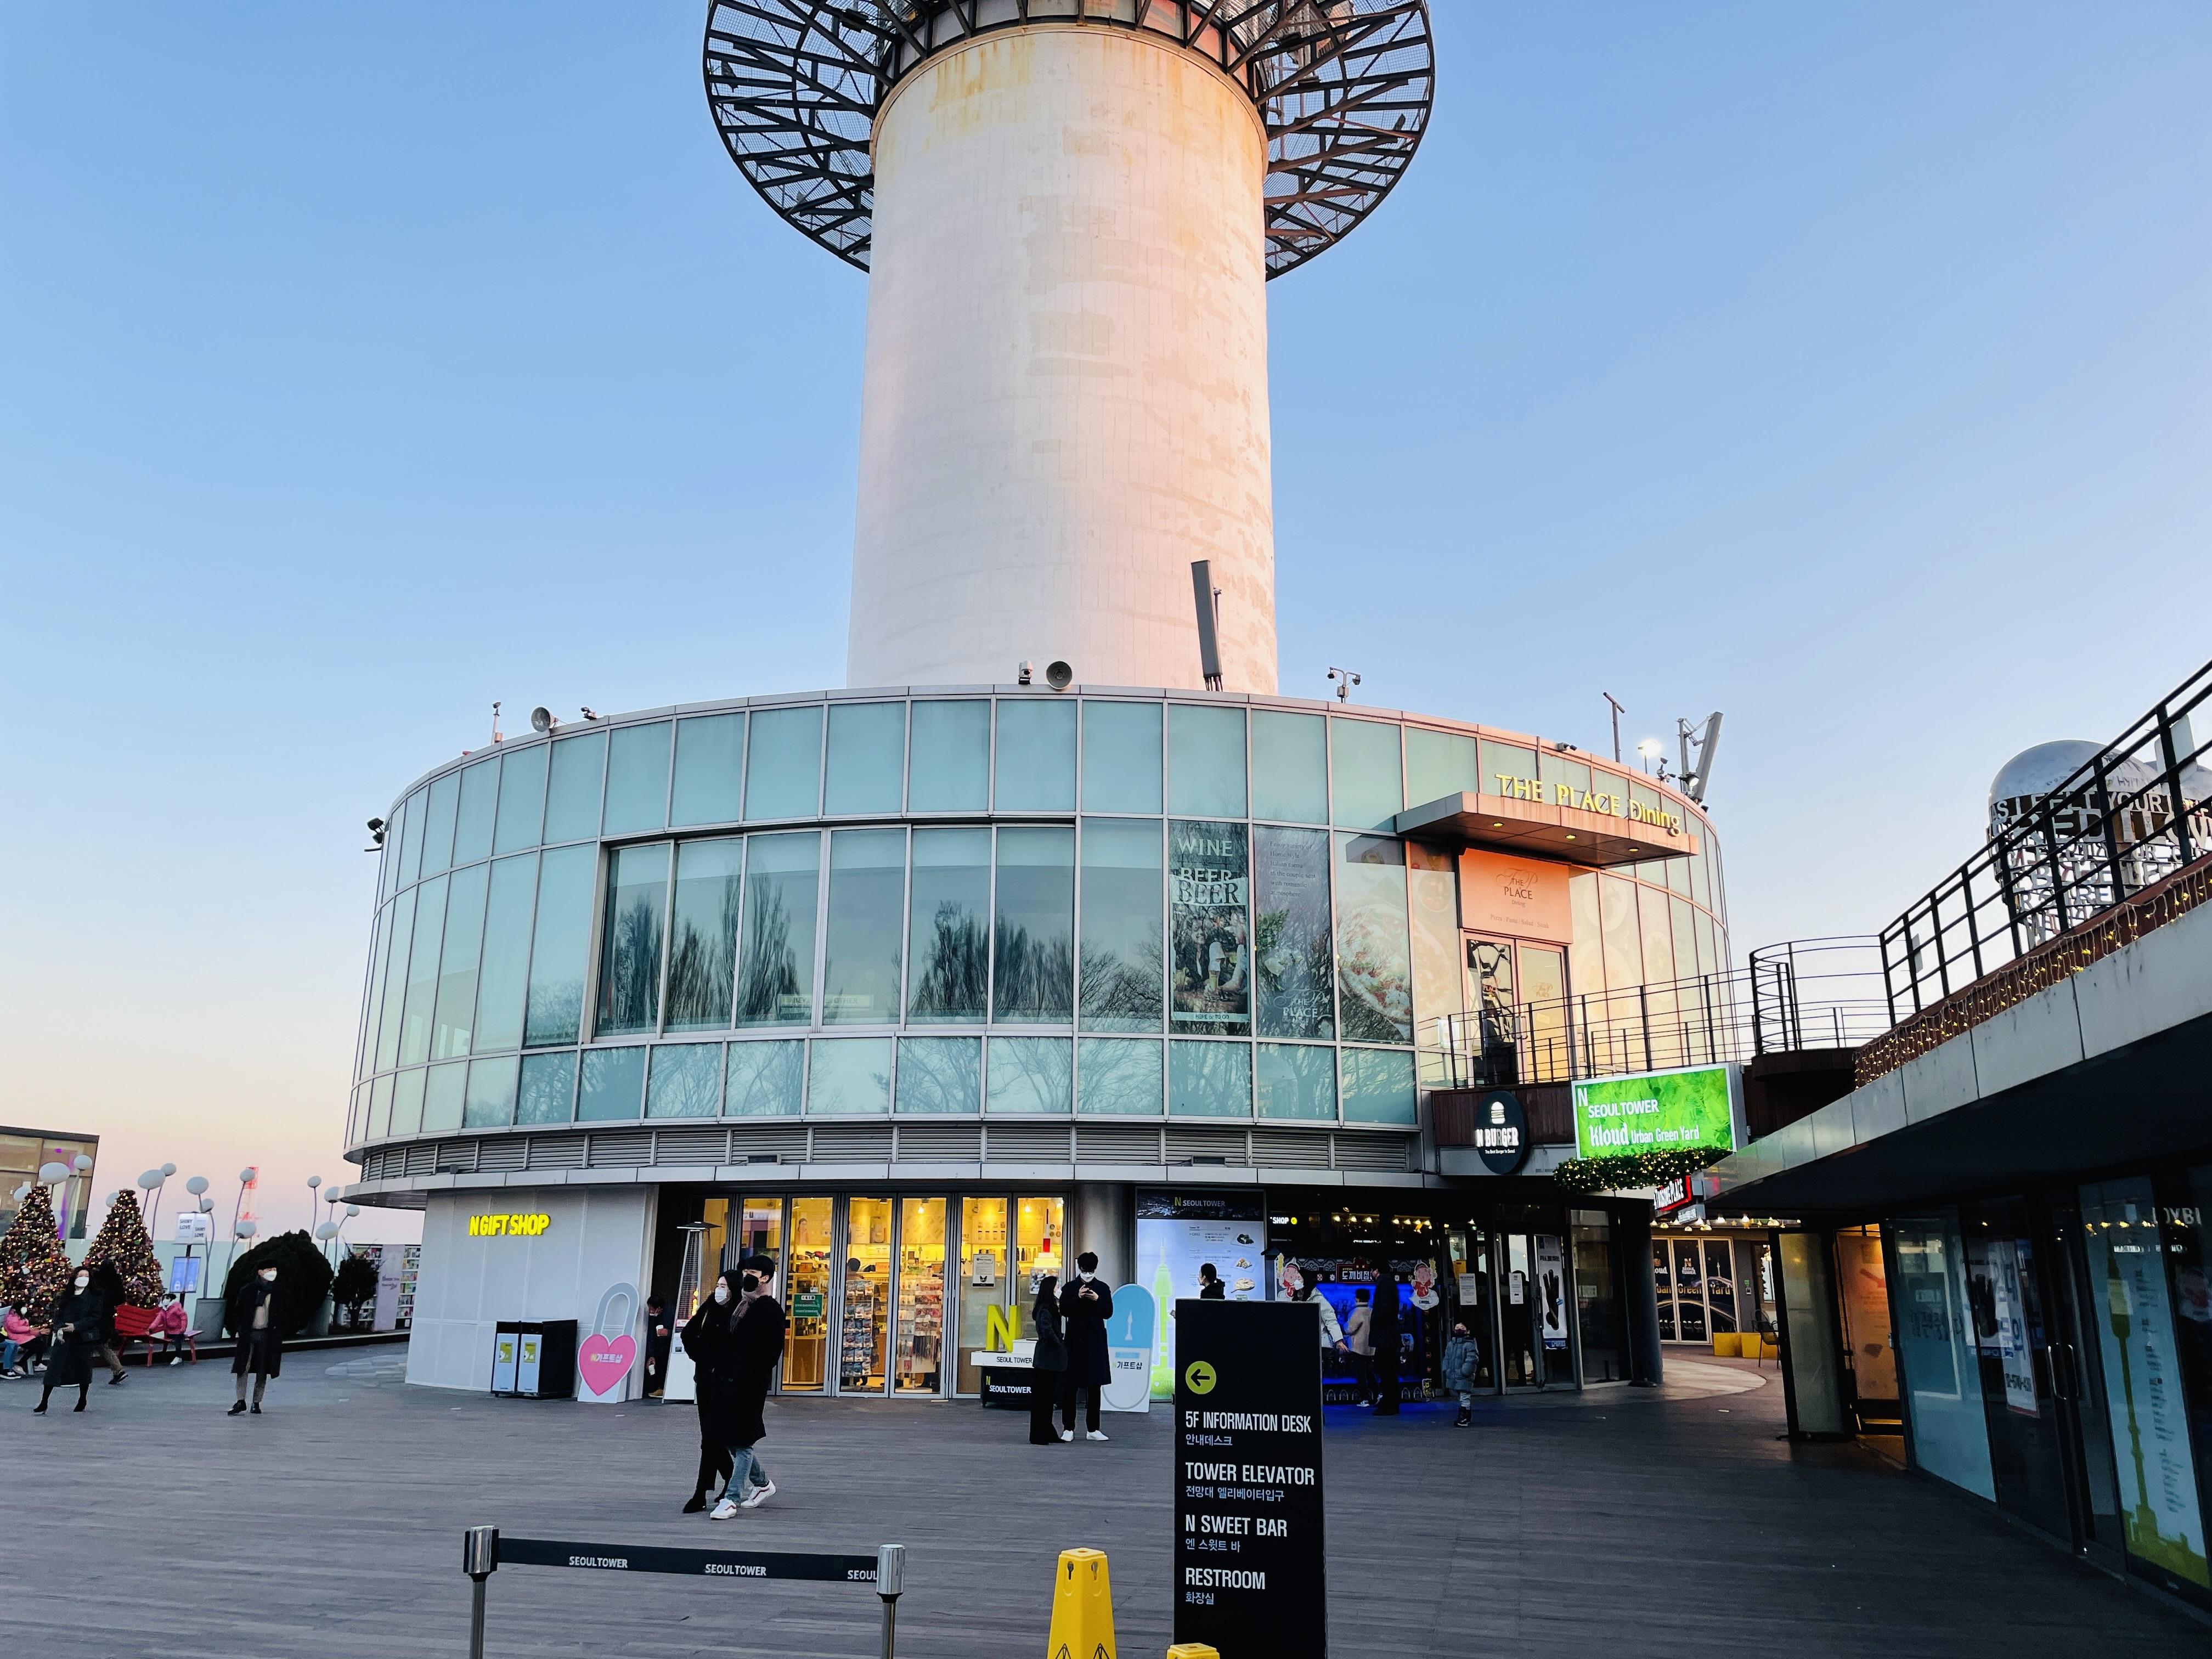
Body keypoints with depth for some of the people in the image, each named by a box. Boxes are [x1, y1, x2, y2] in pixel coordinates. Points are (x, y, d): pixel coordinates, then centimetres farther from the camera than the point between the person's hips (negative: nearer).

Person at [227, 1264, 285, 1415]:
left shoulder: (278, 1294, 7)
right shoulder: (247, 1290, 2)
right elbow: (237, 1311, 8)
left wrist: (278, 1336, 4)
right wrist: (238, 1329, -1)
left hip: (267, 1335, 1)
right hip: (248, 1334, -1)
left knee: (262, 1371, 3)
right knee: (243, 1368, -9)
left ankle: (256, 1403, 10)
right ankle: (241, 1401, -5)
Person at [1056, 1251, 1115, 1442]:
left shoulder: (1102, 1288, 7)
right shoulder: (1070, 1288, 2)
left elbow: (1109, 1312, 1)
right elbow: (1064, 1311, -7)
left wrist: (1097, 1300, -15)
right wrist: (1078, 1298, -19)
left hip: (1095, 1341, 2)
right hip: (1075, 1340, -2)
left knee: (1095, 1386, 5)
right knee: (1070, 1385, -1)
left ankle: (1092, 1429, 12)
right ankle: (1068, 1428, 6)